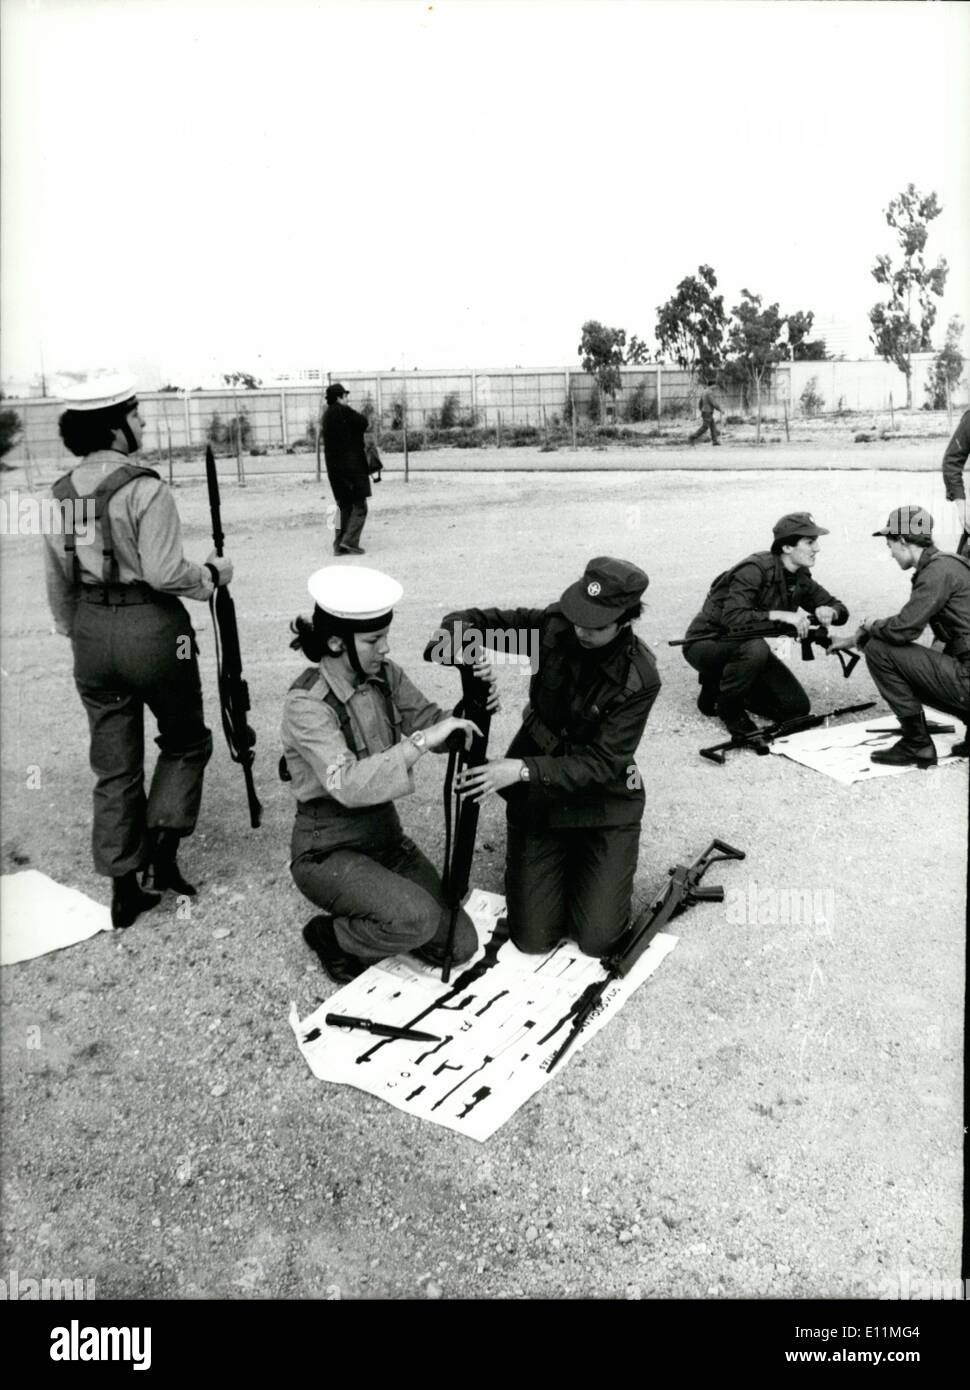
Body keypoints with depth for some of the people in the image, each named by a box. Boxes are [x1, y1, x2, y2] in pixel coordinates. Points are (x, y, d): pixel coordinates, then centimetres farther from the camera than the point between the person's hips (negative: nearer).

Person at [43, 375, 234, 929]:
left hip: (92, 632, 6)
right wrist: (213, 573, -2)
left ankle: (125, 888, 19)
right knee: (186, 741, 18)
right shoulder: (145, 489, -15)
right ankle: (162, 850, 9)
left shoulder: (61, 493, 5)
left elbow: (58, 581, 11)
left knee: (114, 765, 13)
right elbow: (164, 574, -19)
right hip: (151, 629, -6)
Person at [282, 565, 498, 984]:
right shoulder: (306, 704, -23)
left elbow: (433, 726, 0)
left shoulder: (385, 675, -3)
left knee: (460, 945, 0)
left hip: (386, 835, 7)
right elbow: (347, 784, -35)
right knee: (418, 918, -30)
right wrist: (420, 742, -41)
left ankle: (364, 916, 23)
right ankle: (331, 937, 1)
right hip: (329, 851, -6)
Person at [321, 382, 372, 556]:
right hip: (352, 466, -8)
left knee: (344, 507, 14)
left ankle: (339, 544, 12)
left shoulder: (327, 415, 13)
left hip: (334, 467, 8)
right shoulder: (344, 411, -12)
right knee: (359, 507, -1)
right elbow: (363, 422, -5)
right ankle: (350, 541, -11)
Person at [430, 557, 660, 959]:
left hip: (603, 805, -2)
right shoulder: (555, 626, -13)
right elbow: (490, 621, -2)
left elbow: (602, 762, -23)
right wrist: (455, 628, -27)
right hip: (538, 798, 2)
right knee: (532, 938, 0)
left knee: (596, 939, -3)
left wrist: (523, 770, -33)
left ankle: (584, 861, 26)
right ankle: (559, 861, 30)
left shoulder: (640, 679, -21)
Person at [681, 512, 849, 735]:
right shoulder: (755, 569, -25)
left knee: (797, 708, -2)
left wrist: (830, 612, -16)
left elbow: (840, 609, 8)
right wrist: (781, 615, -42)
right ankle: (728, 705, -13)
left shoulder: (800, 578, 0)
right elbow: (733, 619, -37)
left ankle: (723, 683, 14)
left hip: (745, 646, 8)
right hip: (706, 643, -7)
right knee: (755, 648, -40)